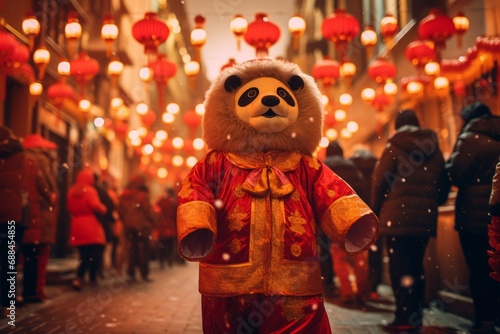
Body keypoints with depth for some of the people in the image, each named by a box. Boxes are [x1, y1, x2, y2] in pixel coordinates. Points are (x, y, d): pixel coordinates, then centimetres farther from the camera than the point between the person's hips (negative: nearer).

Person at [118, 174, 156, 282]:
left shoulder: (123, 196, 6)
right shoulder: (142, 195, -12)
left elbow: (120, 211, 7)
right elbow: (148, 210, -13)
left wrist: (125, 221, 15)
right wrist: (152, 223, -1)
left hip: (129, 226, 5)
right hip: (141, 226, -5)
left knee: (131, 249, 11)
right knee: (143, 250, 1)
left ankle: (131, 273, 11)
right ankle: (144, 274, 2)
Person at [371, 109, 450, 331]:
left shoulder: (393, 148, -3)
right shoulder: (434, 149, 10)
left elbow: (379, 182, -6)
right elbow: (444, 184, 12)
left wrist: (377, 211, 5)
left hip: (397, 217, -5)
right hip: (425, 218, 5)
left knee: (399, 268, 0)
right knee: (416, 266, 14)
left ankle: (404, 317, -1)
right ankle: (416, 315, 17)